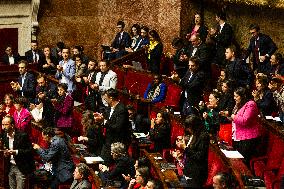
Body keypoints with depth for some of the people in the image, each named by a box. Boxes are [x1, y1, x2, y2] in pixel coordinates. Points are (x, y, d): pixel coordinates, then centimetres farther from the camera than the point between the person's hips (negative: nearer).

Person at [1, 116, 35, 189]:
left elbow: (30, 150, -14)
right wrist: (5, 153, -6)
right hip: (10, 167, 6)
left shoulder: (23, 135, -14)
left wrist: (16, 152, -24)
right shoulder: (4, 136, 5)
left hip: (21, 168, -6)